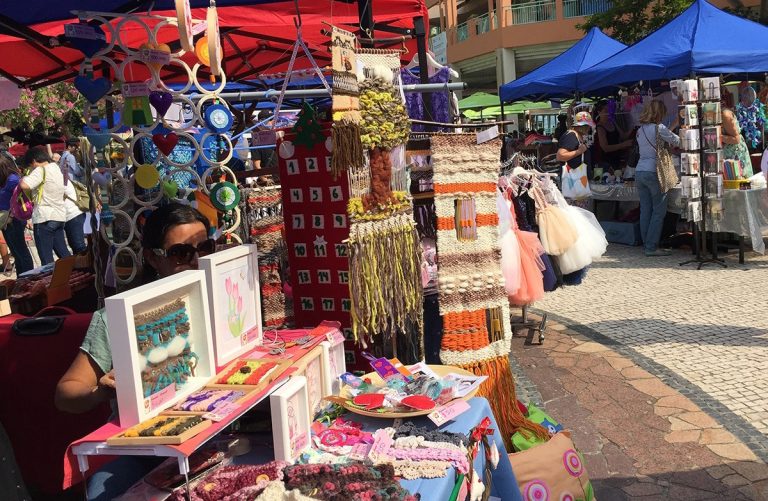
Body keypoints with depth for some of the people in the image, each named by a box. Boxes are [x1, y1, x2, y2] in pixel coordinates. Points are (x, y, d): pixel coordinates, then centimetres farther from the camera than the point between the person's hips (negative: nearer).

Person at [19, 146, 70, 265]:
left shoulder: (40, 170, -11)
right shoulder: (56, 168, 14)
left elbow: (25, 185, -23)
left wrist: (23, 178, -3)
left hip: (45, 218, -8)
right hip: (60, 216, 8)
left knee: (46, 258, -3)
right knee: (63, 252, 15)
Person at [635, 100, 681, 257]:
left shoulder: (640, 130, 14)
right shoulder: (658, 128, -8)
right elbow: (677, 141, 2)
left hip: (639, 172, 7)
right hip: (654, 172, -7)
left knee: (645, 210, 8)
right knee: (658, 211, -2)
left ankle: (648, 244, 11)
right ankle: (651, 247, -4)